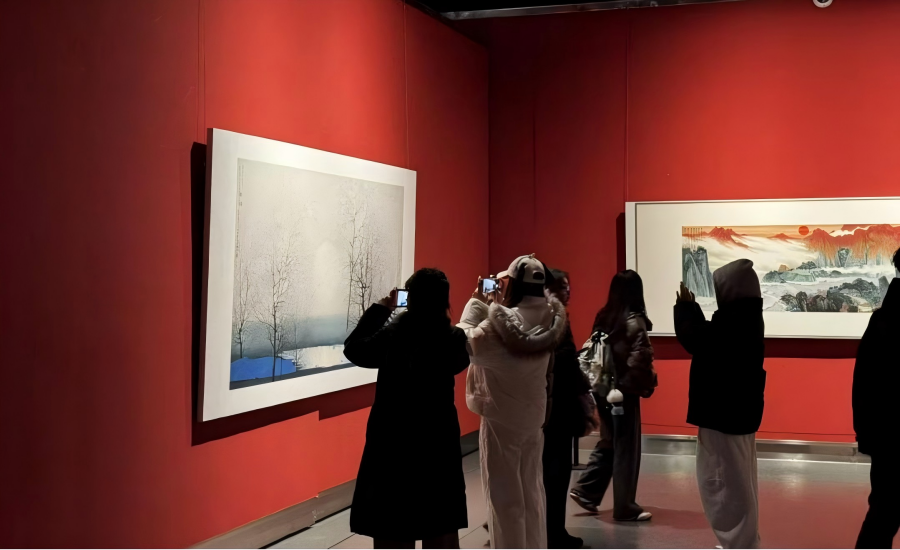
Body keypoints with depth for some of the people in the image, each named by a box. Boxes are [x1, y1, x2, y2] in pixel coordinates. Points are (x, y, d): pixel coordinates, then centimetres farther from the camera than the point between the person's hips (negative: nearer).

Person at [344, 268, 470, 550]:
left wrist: (380, 309, 14)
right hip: (438, 444, 1)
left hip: (392, 444, -1)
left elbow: (353, 348, 6)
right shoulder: (453, 338, -10)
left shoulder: (392, 334, -11)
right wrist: (444, 320, 16)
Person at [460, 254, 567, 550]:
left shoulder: (501, 323, -23)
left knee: (505, 495, 5)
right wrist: (491, 307, 6)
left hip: (501, 418, -6)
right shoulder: (547, 320, -4)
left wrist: (476, 304, -5)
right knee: (531, 491, 17)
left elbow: (466, 343, -11)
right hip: (534, 416, 6)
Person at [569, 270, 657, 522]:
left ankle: (585, 491, 17)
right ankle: (625, 508, 11)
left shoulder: (602, 317, 5)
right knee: (626, 450, 3)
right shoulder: (634, 321, -15)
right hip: (624, 391, -7)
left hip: (603, 389, 7)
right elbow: (640, 359, -23)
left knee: (607, 443, 20)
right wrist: (645, 385, -9)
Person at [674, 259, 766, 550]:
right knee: (739, 482, 19)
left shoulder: (732, 321, -24)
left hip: (723, 412, -11)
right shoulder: (747, 318, 9)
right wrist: (692, 307, 14)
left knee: (722, 482, -2)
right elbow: (708, 337, 16)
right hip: (739, 409, 11)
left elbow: (694, 338, -23)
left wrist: (684, 306, -8)